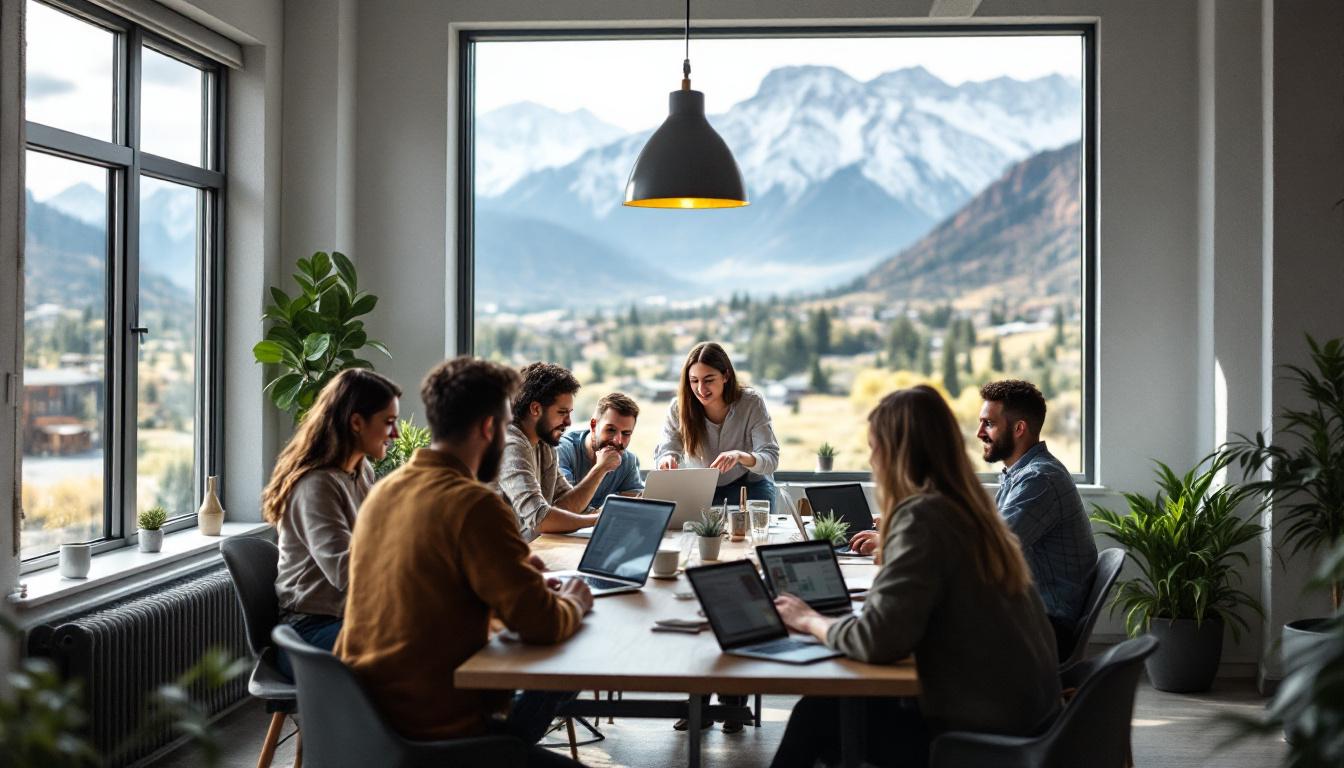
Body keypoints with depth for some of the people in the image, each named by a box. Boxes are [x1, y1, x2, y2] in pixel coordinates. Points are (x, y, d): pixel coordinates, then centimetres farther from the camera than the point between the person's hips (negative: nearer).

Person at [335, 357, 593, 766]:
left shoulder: (382, 491, 5)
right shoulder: (475, 505, -19)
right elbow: (542, 624, -19)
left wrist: (515, 572, 13)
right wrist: (574, 602, 2)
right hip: (432, 729, -8)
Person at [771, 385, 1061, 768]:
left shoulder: (921, 516, -18)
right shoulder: (972, 511, 8)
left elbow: (879, 641, -23)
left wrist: (811, 621, -7)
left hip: (980, 730, -8)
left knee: (816, 715, 7)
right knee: (846, 700, 19)